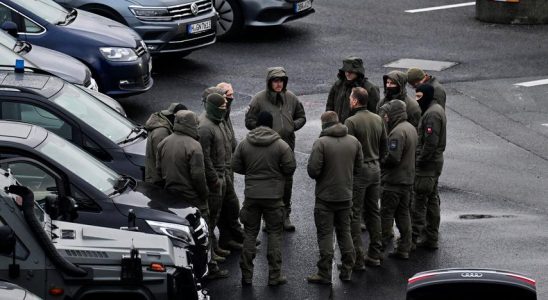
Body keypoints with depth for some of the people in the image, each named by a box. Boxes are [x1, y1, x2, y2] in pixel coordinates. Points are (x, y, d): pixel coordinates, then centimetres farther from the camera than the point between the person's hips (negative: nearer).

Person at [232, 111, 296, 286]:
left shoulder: (244, 144, -1)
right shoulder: (281, 145, -8)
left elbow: (236, 167, 3)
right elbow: (290, 168, -7)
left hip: (251, 195, 2)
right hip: (274, 196, -2)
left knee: (249, 234, 11)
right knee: (275, 234, 7)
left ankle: (246, 275, 12)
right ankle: (275, 276, 7)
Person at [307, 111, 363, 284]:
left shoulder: (321, 143, -17)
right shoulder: (354, 142, 0)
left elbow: (313, 170, -20)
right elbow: (358, 167, 6)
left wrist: (320, 177, 2)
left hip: (325, 196, -5)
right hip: (346, 196, 5)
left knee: (325, 234, 1)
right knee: (345, 232, 16)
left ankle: (324, 274, 2)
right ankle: (347, 271, 20)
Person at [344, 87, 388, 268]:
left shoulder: (351, 122, -17)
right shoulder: (378, 120, 5)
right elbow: (384, 146, 11)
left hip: (358, 170, -7)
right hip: (375, 169, 7)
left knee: (354, 214, -1)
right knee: (374, 212, 15)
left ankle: (358, 258, -3)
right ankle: (375, 255, 20)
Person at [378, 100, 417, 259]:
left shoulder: (397, 132, -20)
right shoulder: (411, 128, 12)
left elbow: (393, 158, -26)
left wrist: (379, 161, -9)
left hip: (394, 180, -10)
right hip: (408, 179, 10)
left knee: (386, 214, -2)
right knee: (403, 213, 13)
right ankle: (404, 249, 17)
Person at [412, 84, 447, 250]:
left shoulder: (432, 114, -19)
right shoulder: (437, 109, 15)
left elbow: (430, 143, -24)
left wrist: (419, 161, -18)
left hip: (427, 163, -11)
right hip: (435, 161, 11)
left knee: (418, 200, -7)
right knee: (432, 199, 14)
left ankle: (414, 237, -5)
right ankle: (431, 238, 21)